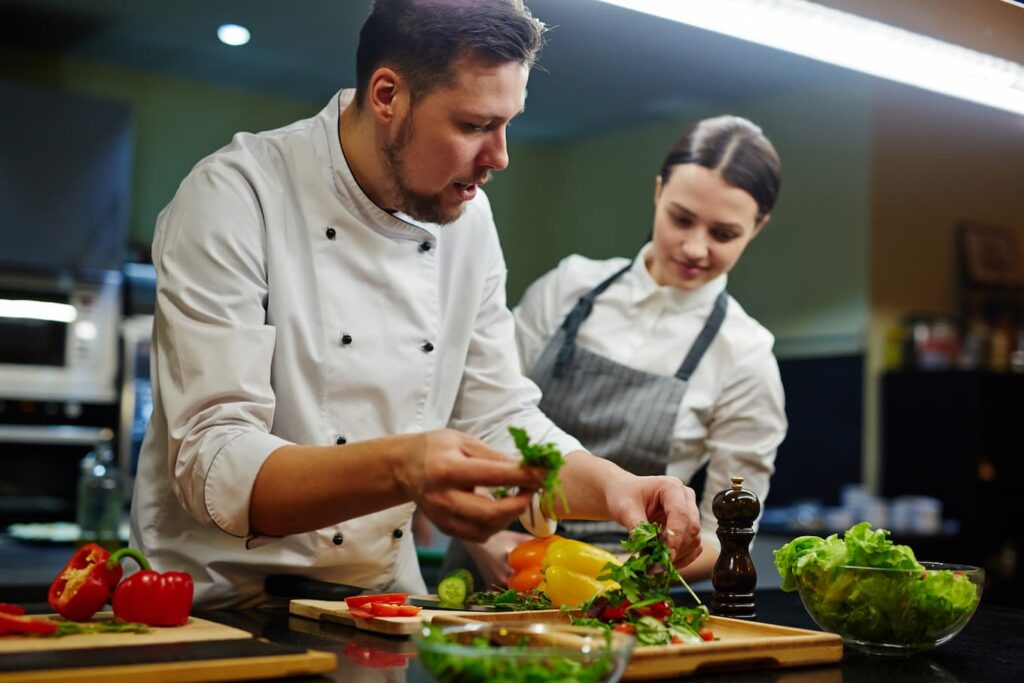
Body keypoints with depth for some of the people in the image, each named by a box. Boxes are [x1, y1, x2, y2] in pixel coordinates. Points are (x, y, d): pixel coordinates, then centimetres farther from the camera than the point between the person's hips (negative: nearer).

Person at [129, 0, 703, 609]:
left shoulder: (467, 217, 4)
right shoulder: (233, 198, -14)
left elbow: (500, 417, 10)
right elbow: (212, 468, -21)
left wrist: (613, 488, -8)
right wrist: (398, 469, -37)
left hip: (383, 617, 5)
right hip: (224, 609, -5)